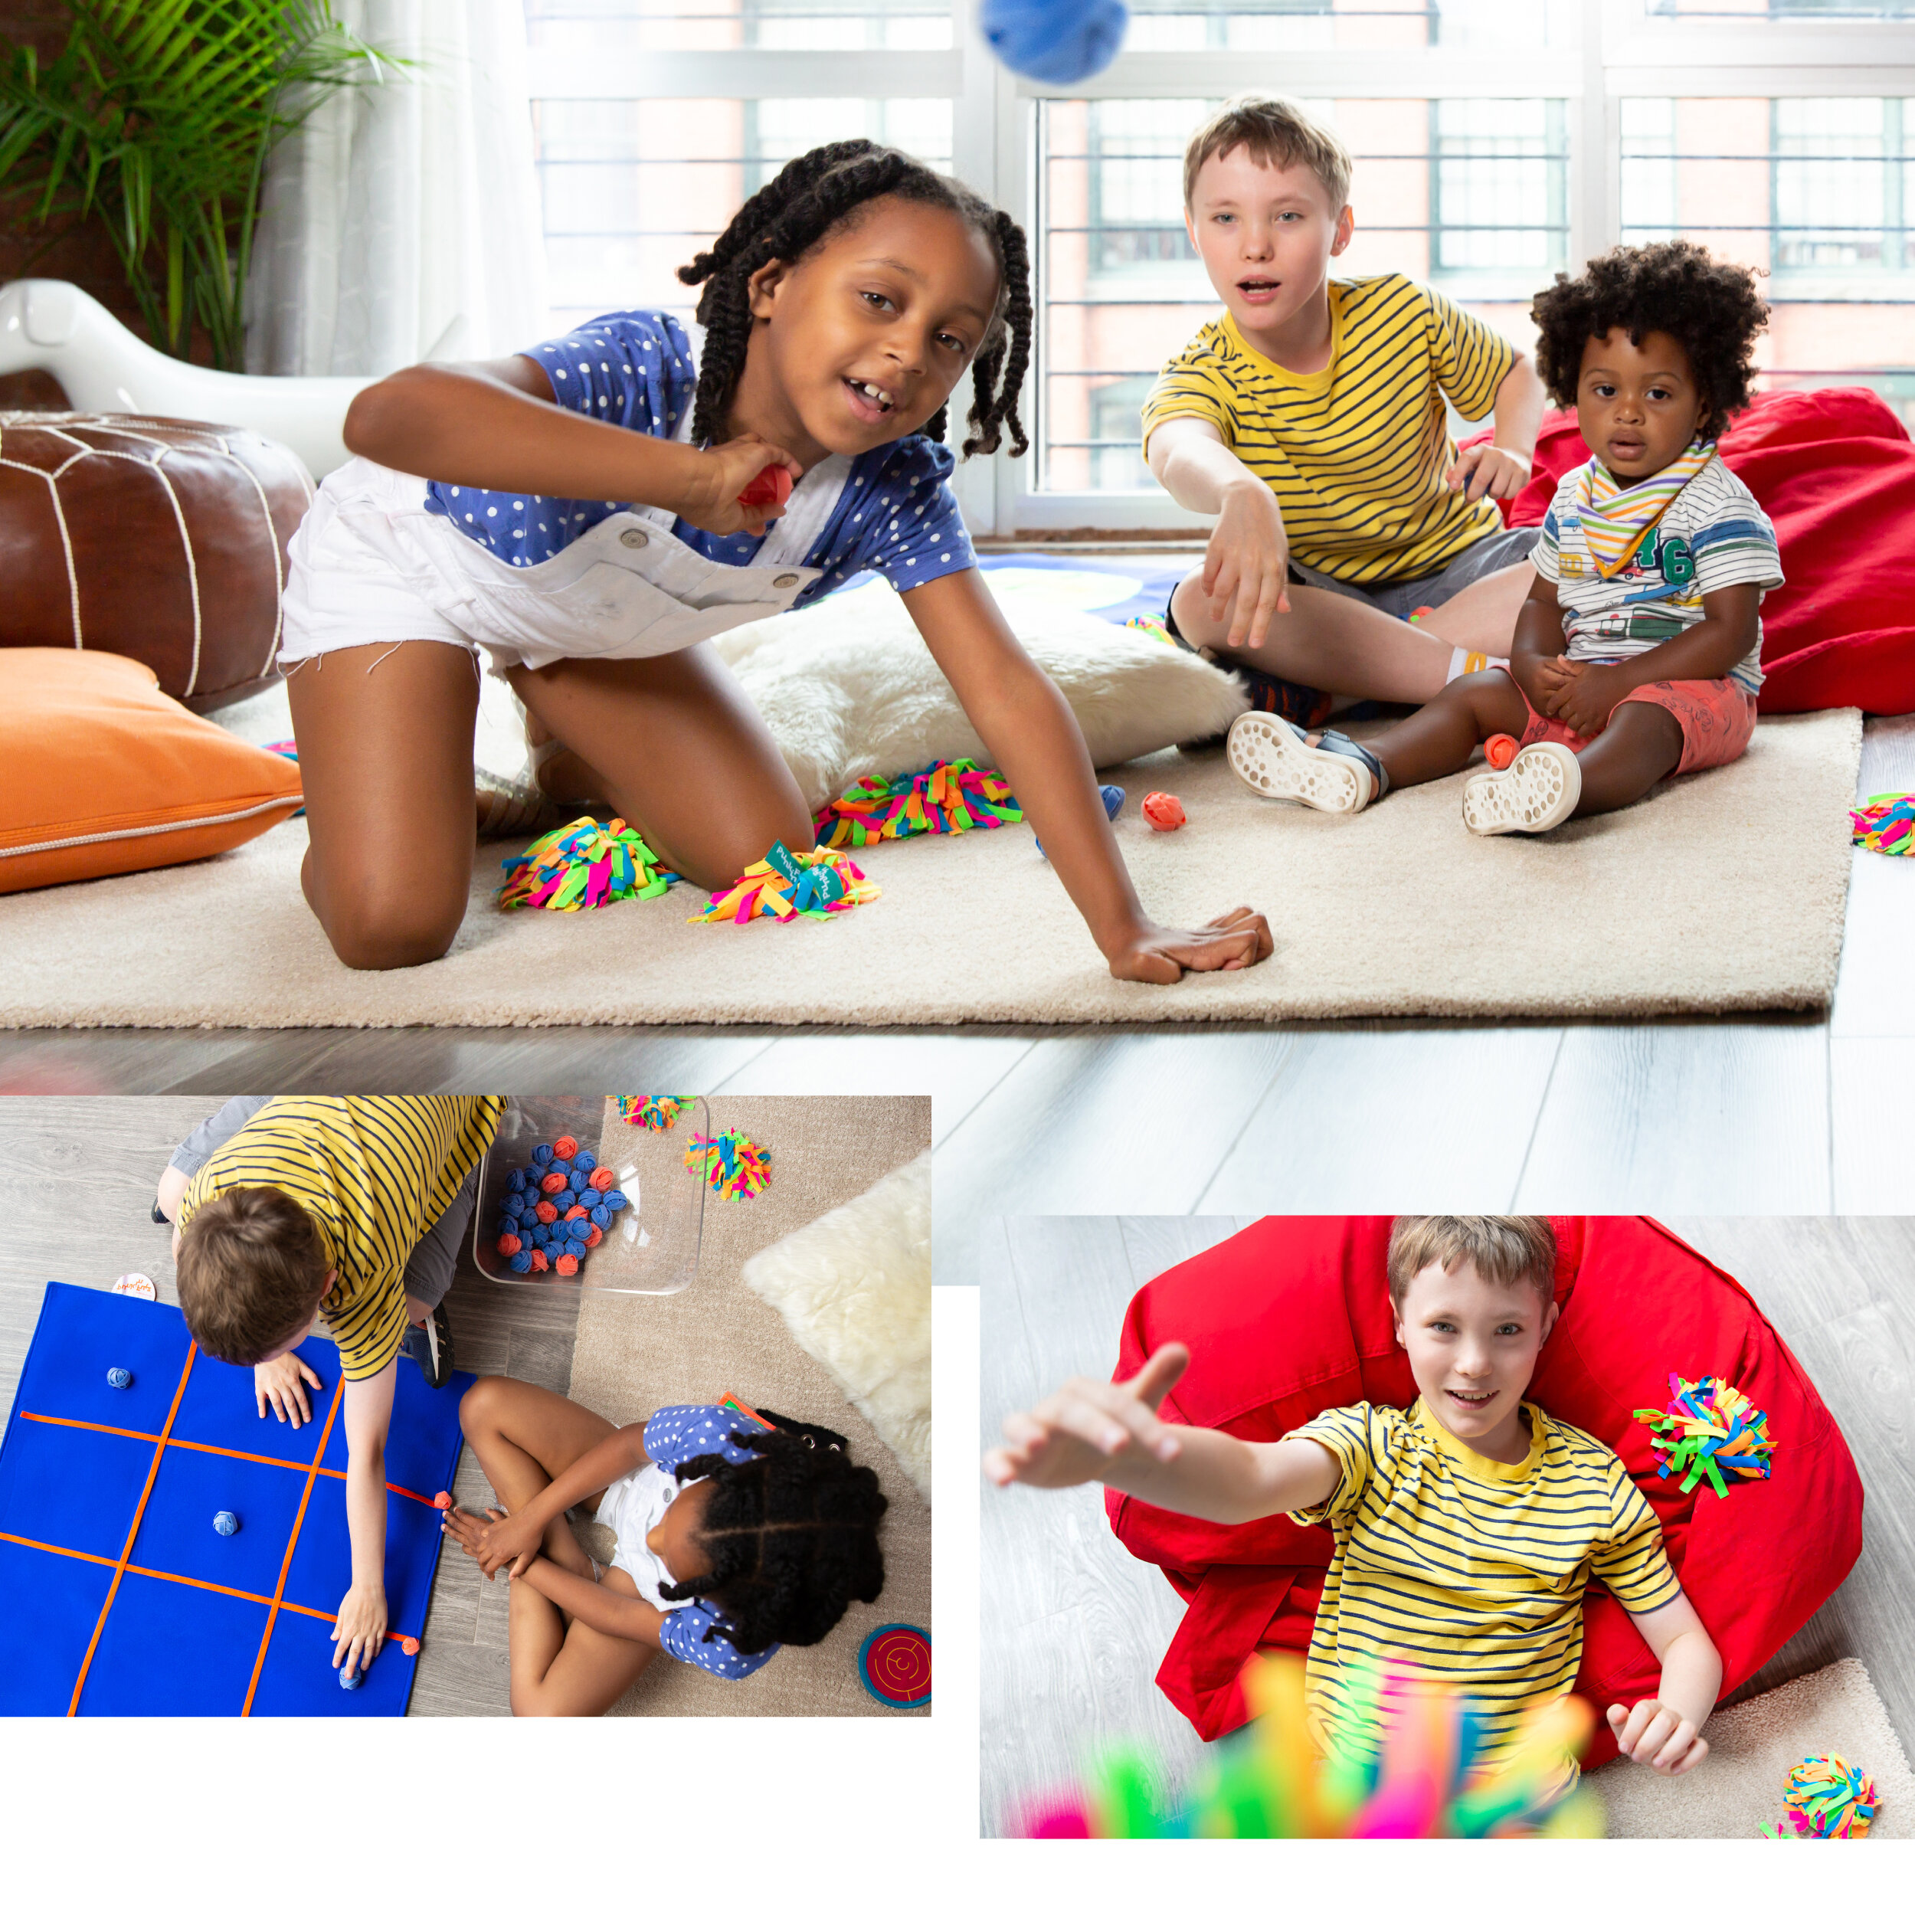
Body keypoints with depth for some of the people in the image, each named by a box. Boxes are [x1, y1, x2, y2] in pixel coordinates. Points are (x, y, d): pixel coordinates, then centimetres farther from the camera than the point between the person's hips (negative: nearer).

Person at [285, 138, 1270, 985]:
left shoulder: (893, 493, -25)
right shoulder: (646, 366, -41)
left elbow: (1007, 693, -25)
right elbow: (387, 416, -59)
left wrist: (1124, 929, -33)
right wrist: (689, 475, -65)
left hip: (591, 621, 5)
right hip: (408, 561, -5)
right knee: (394, 926, -19)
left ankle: (569, 754, 30)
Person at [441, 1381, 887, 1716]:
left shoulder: (732, 1652, -42)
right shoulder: (719, 1436, -45)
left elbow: (617, 1615, -23)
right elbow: (628, 1444, -20)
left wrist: (523, 1566, -11)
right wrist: (530, 1519, -18)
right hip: (630, 1479, 2)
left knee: (543, 1717, -21)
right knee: (484, 1402, -13)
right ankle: (564, 1555, 0)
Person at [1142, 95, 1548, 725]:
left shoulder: (1405, 313, -10)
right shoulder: (1201, 375, -19)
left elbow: (1517, 372, 11)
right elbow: (1178, 450, -47)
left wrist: (1513, 449, -14)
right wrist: (1242, 495, -72)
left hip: (1453, 564, 2)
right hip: (1319, 594, -2)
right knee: (1205, 603, -36)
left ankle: (1319, 684, -30)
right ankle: (1474, 675, -33)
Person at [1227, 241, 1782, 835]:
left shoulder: (1718, 504, -11)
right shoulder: (1573, 499, 12)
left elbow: (1731, 631, -17)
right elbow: (1545, 598, 18)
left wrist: (1616, 682, -22)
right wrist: (1533, 663, -7)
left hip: (1689, 683, -8)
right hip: (1577, 677, 8)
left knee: (1643, 719, -39)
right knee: (1476, 693, -6)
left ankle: (1570, 785, -71)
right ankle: (1363, 766, -28)